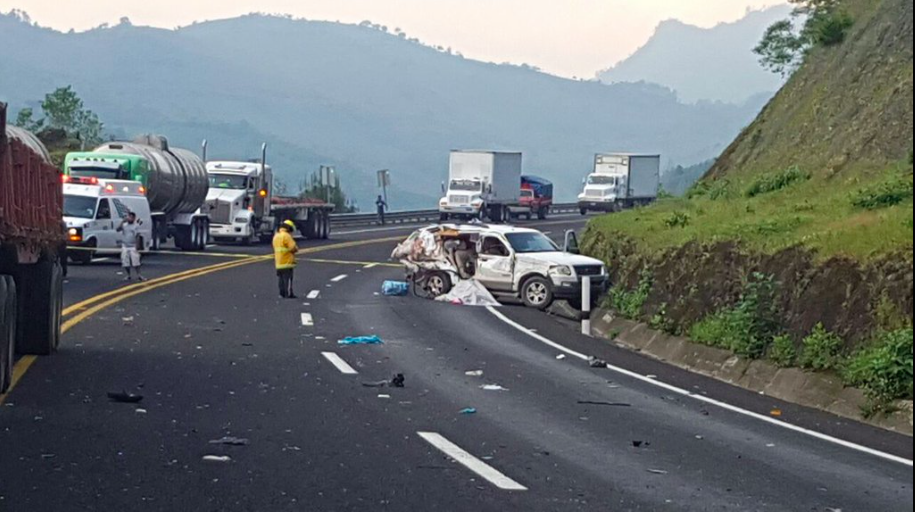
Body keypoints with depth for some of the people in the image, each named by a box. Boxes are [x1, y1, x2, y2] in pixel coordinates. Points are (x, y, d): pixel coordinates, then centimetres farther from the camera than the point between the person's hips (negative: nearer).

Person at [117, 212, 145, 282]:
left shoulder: (136, 226, -1)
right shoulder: (124, 225, 6)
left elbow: (137, 236, -4)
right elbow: (118, 229, -10)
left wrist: (137, 246, -11)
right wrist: (122, 221, -13)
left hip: (133, 247, -3)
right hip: (125, 246, 3)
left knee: (135, 261, -8)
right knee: (125, 262, 4)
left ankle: (139, 276, -5)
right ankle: (128, 276, 14)